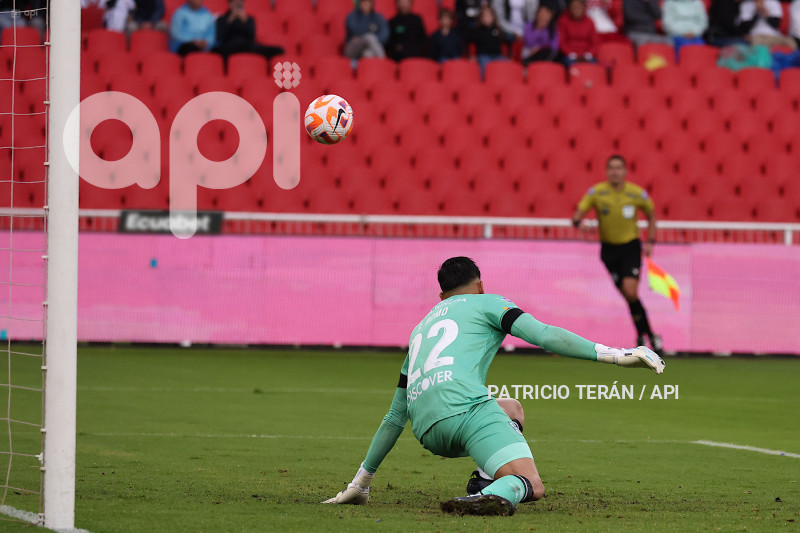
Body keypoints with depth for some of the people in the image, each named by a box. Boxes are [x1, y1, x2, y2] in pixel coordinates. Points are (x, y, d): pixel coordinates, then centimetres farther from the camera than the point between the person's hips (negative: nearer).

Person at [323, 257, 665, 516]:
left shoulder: (421, 328, 35)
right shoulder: (487, 303, 19)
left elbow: (395, 417, 37)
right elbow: (546, 336, 1)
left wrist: (360, 483, 43)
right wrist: (617, 356, 0)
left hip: (428, 433, 6)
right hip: (464, 404, -6)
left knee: (512, 410, 32)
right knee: (531, 486, -10)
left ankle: (489, 484, 7)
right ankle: (491, 497, -43)